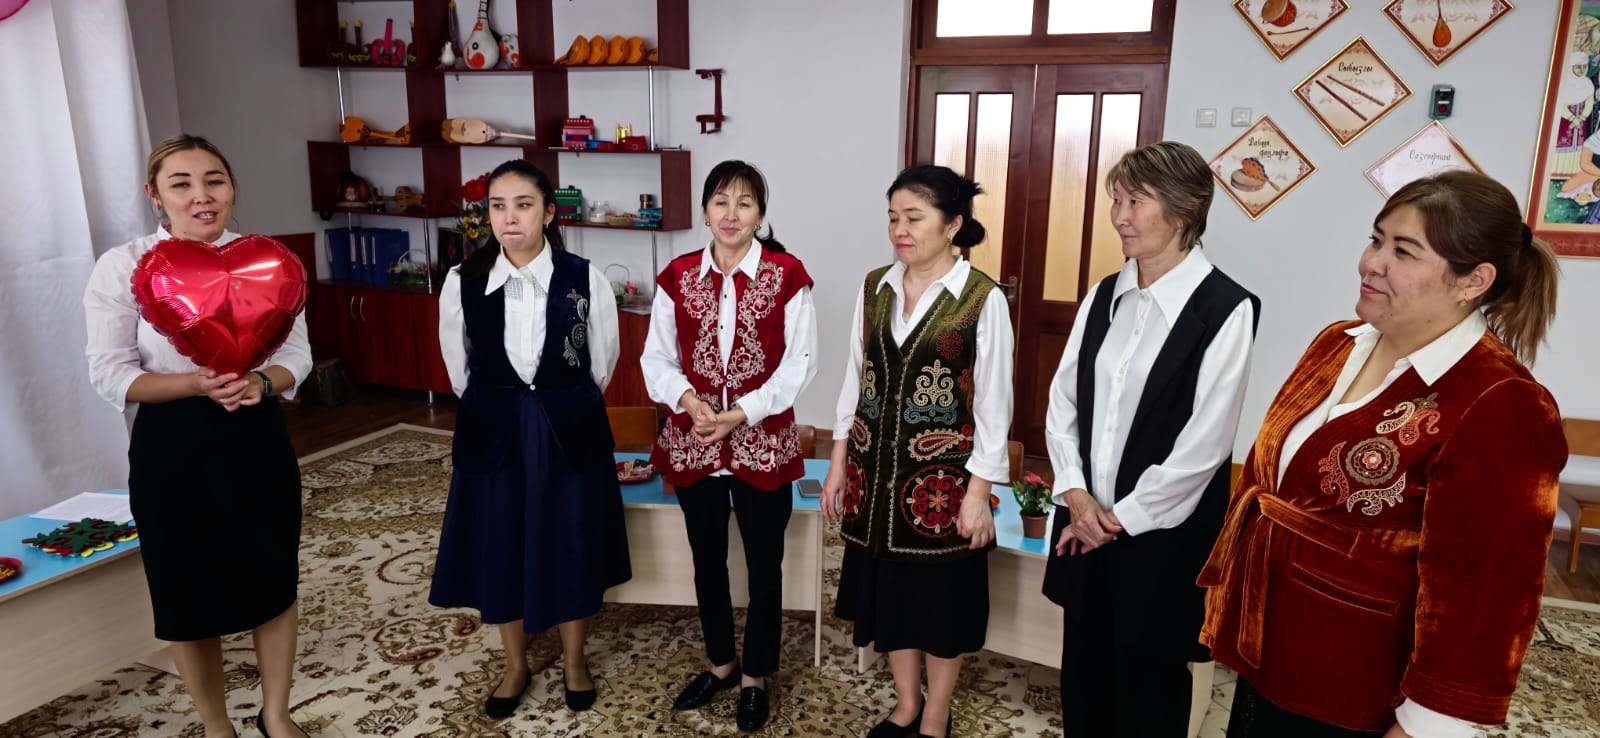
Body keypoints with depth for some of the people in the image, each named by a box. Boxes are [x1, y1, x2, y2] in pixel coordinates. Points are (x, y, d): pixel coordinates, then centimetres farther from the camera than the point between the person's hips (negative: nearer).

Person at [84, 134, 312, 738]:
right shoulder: (123, 267, -8)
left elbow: (297, 354, 0)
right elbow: (110, 374, -8)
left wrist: (261, 382, -21)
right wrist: (198, 384, -24)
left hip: (257, 441, 2)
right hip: (171, 449, -1)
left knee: (275, 584, 11)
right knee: (190, 599, 11)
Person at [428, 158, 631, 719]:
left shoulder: (587, 280, -11)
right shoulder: (462, 282, -6)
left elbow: (601, 365, 2)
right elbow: (459, 371, 7)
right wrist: (497, 412, 14)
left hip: (570, 434, -1)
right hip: (492, 435, 2)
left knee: (570, 546, 10)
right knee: (499, 548, 12)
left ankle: (573, 661, 34)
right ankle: (516, 666, 36)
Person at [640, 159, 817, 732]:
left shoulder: (787, 275, -8)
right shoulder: (678, 276, 1)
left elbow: (800, 362, -9)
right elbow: (656, 356, 2)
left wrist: (743, 413, -18)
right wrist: (687, 399, -17)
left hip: (763, 443, -3)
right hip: (693, 442, 3)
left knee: (764, 565, 10)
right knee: (707, 560, 18)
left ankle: (755, 677, 32)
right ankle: (719, 663, 40)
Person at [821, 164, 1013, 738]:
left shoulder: (982, 298, -12)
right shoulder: (874, 287, 2)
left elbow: (993, 402, -9)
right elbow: (855, 377, 8)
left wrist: (979, 491, -11)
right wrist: (839, 465, 7)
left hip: (942, 473, -4)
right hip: (875, 466, 5)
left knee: (941, 596, 11)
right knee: (887, 588, 16)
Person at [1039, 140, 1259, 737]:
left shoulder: (1225, 310, -14)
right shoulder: (1104, 297, 4)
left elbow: (1202, 445, -16)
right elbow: (1062, 399, 6)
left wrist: (1122, 517, -11)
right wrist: (1075, 494, -5)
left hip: (1160, 535, -5)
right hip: (1085, 524, 5)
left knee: (1147, 689, 13)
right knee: (1082, 676, 18)